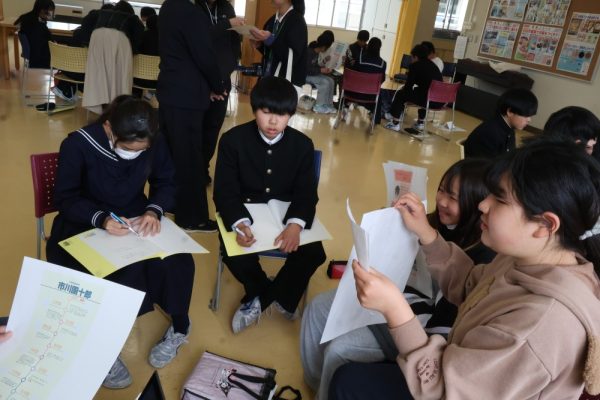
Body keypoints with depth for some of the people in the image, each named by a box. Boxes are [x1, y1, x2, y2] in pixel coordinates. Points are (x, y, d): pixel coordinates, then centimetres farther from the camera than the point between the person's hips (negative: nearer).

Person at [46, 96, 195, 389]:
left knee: (175, 263, -21)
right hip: (84, 226, -2)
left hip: (136, 220, 3)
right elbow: (65, 199, -12)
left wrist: (154, 210, -20)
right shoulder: (78, 145, -20)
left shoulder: (153, 144, -12)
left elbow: (166, 183, 1)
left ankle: (178, 327, 9)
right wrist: (100, 219, -31)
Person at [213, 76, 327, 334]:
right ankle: (279, 296, 1)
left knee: (314, 254, -20)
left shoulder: (302, 145, -6)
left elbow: (306, 193, -9)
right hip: (244, 212, -1)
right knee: (234, 254, -29)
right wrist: (240, 223, -37)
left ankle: (258, 299, 0)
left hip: (286, 214, 2)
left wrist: (295, 224, -32)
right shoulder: (233, 140, -11)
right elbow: (225, 191, -15)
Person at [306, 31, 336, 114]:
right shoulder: (309, 51, -22)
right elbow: (307, 70, -25)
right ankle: (319, 107, -13)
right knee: (325, 82, -23)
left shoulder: (317, 52, 5)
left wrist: (324, 68, -4)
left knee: (330, 81, -6)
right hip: (304, 75, -9)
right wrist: (320, 70, -25)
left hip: (312, 74, 9)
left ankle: (328, 105, -3)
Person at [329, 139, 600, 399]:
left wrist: (393, 307, -38)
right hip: (468, 371, 8)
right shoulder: (528, 258, -12)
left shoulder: (541, 321, -39)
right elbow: (469, 286, 5)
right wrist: (425, 234, -5)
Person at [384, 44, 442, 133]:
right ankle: (421, 122, 40)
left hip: (427, 100, -7)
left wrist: (404, 88, 24)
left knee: (400, 94, 14)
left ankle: (395, 124, 14)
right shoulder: (433, 66, 21)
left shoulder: (415, 66, 1)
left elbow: (408, 87, 1)